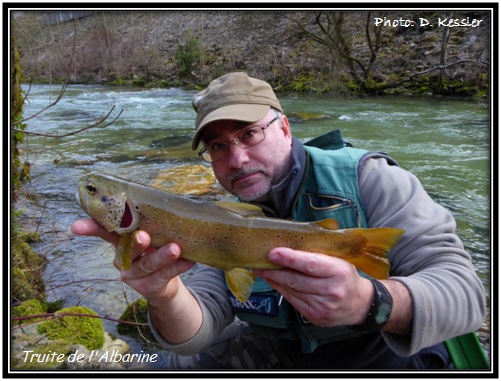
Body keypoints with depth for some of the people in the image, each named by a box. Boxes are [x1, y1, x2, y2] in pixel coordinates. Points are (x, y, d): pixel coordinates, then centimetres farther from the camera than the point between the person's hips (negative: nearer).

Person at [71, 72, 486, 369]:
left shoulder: (366, 177, -22)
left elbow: (464, 291, -28)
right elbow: (197, 331, -16)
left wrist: (369, 302, -48)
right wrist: (165, 296, -40)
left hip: (396, 348, -3)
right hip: (284, 349, 4)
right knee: (188, 365, 2)